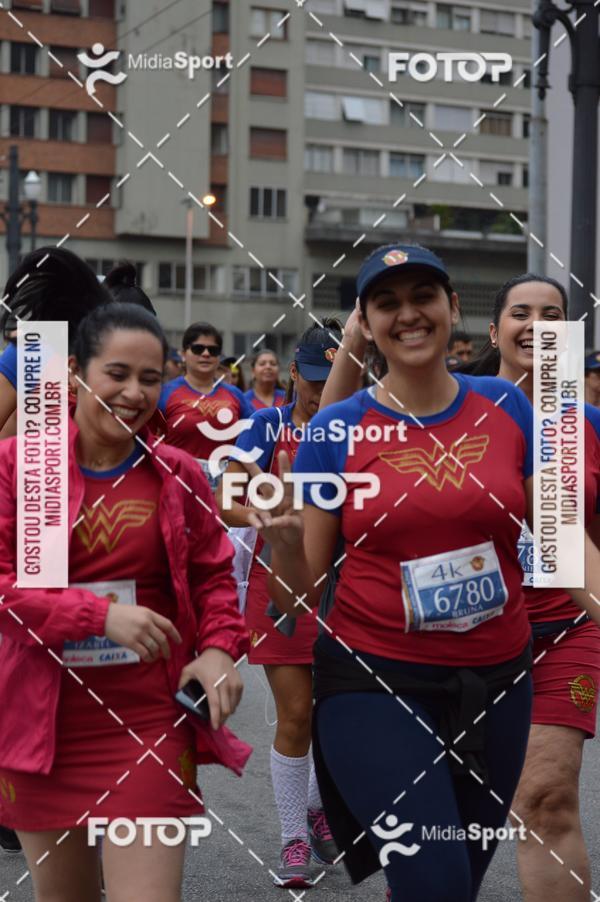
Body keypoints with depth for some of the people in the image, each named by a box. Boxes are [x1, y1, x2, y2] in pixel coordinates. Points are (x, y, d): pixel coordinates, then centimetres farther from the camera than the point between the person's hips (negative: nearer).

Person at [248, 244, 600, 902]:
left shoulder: (506, 407, 0)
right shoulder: (337, 429, -5)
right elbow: (297, 598, -3)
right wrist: (282, 541, -24)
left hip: (495, 683, 3)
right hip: (373, 682, -3)